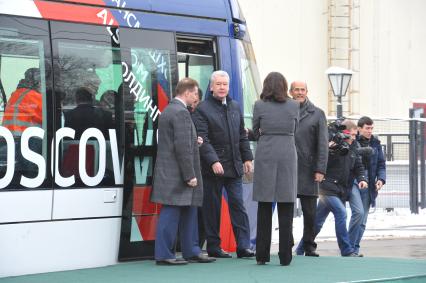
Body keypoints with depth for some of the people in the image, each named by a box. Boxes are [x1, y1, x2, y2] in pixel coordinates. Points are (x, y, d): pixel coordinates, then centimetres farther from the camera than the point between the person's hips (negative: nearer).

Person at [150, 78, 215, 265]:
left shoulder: (167, 110, 15)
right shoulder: (181, 112, -16)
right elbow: (182, 147, -21)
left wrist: (194, 142, 13)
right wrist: (190, 175, -18)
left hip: (168, 172, 10)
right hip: (176, 174, -10)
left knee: (188, 212, 15)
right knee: (171, 213, -5)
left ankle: (191, 251, 20)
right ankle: (163, 255, -2)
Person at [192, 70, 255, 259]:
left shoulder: (235, 107, 14)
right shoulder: (202, 109, -6)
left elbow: (242, 136, 19)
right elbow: (203, 139, -13)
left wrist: (247, 158, 12)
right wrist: (214, 162, -23)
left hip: (234, 166, 5)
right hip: (212, 168, -5)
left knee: (238, 205, 0)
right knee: (212, 208, 2)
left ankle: (243, 246, -1)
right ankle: (213, 247, 8)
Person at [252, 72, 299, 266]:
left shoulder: (259, 105, 1)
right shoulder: (293, 106, 4)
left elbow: (255, 132, 10)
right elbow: (294, 131, 13)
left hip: (265, 155, 0)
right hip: (288, 155, 0)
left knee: (264, 208, 6)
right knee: (286, 210, 2)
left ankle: (262, 255, 6)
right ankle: (285, 256, 0)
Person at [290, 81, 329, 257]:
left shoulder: (317, 114, 6)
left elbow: (323, 144, 2)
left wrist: (320, 170, -6)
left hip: (307, 170, 0)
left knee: (310, 212, 2)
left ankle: (309, 246, 10)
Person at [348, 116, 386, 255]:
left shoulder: (375, 143, 9)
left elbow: (381, 164, 13)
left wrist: (381, 179, -2)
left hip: (368, 185, 5)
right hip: (352, 182, -5)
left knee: (363, 220, 6)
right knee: (359, 212, -20)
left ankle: (354, 249, 15)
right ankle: (349, 246, -9)